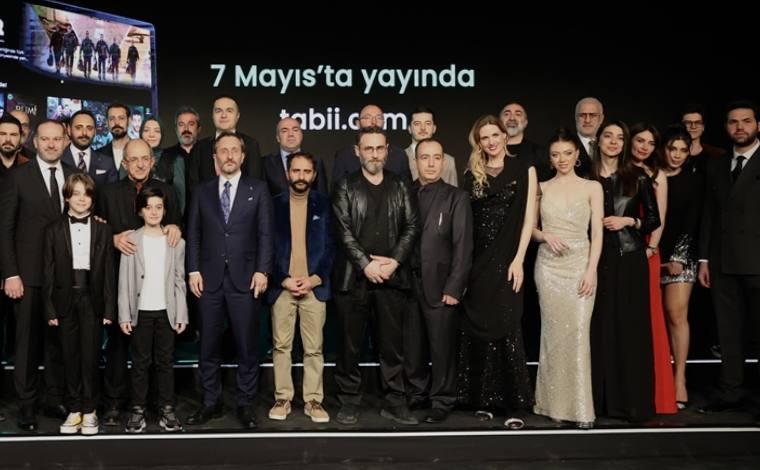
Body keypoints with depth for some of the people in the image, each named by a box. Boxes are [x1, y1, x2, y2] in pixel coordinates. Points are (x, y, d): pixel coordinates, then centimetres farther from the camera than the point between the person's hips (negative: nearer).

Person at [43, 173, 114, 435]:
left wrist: (109, 308, -3)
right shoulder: (54, 230, 5)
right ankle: (74, 410, 15)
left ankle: (89, 411, 11)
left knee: (90, 355, 1)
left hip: (92, 299, -1)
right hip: (66, 298, 1)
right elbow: (49, 272, 3)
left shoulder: (102, 229, 4)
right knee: (70, 356, 6)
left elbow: (108, 270, 2)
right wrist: (50, 309, -3)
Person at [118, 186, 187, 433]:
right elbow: (125, 280, 0)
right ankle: (138, 410, 12)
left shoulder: (176, 242, 4)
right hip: (140, 311, -1)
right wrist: (124, 315, -5)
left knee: (165, 361, 6)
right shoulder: (131, 240, 1)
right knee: (141, 362, 5)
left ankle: (167, 410, 12)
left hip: (166, 311, 1)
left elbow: (179, 281, 5)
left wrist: (181, 314, 1)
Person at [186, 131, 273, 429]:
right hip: (209, 279, 2)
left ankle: (245, 404, 12)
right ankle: (211, 402, 18)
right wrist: (194, 270, 0)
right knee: (209, 345, 7)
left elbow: (265, 233, 0)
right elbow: (193, 234, 9)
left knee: (246, 345, 2)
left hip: (245, 278, -2)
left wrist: (262, 271, -8)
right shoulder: (201, 191, 11)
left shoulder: (258, 190, 6)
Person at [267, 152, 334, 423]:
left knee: (314, 348, 1)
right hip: (282, 286, 1)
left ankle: (313, 401, 9)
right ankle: (282, 398, 13)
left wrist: (314, 279, -9)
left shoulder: (324, 204, 6)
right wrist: (284, 279, -7)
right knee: (281, 346, 4)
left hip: (314, 286, 0)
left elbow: (330, 246, 3)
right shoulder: (274, 204, 6)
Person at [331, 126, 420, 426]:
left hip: (392, 277, 2)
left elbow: (412, 226, 5)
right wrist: (366, 264, -12)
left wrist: (394, 261, -8)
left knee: (392, 344, 5)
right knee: (350, 344, 4)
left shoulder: (400, 187, 11)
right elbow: (343, 231, -4)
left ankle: (394, 403, 14)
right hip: (353, 277, -1)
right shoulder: (345, 187, 5)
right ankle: (349, 402, 14)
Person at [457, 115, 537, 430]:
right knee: (479, 329, 5)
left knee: (506, 330, -6)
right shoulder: (472, 174, 11)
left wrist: (518, 259, -9)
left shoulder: (523, 169, 4)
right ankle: (484, 400, 16)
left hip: (506, 260, -3)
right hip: (477, 262, 3)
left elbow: (529, 216, -1)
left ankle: (514, 405, 1)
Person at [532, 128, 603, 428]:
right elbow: (530, 227, 13)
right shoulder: (542, 188, 9)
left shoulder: (592, 187, 5)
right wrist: (545, 236, -9)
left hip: (580, 265, -1)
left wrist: (591, 270, -10)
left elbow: (597, 233, 0)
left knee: (578, 333, -7)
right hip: (548, 266, 1)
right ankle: (554, 403, 12)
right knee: (553, 333, 2)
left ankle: (580, 407, -1)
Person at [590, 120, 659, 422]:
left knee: (631, 328, 0)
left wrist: (629, 221, -10)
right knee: (600, 327, 2)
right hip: (598, 258, 1)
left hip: (630, 259, -1)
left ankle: (634, 401, 7)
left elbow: (654, 219, 5)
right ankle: (602, 398, 11)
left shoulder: (638, 177, 4)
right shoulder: (587, 178, 6)